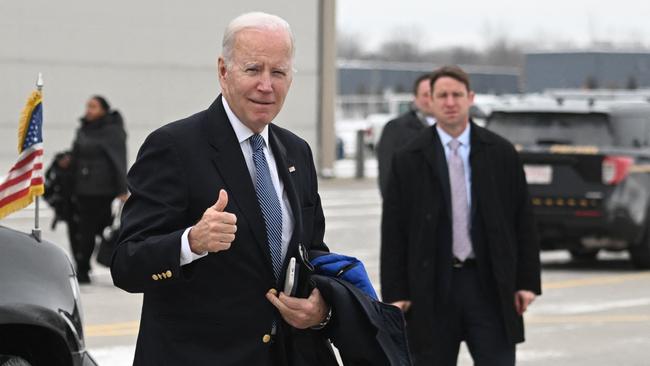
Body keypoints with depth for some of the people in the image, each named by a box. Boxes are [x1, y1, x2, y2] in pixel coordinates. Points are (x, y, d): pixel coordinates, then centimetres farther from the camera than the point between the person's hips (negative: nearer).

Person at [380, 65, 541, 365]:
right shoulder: (408, 161, 1)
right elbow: (393, 232, 1)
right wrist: (395, 293, -5)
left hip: (490, 284, 0)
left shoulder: (501, 154, 4)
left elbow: (523, 221, 6)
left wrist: (527, 281, 0)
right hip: (432, 288, 0)